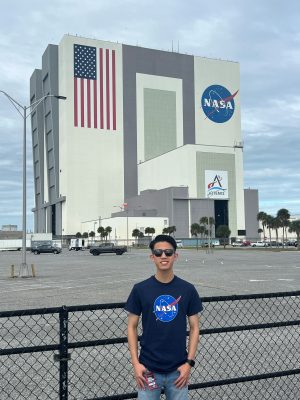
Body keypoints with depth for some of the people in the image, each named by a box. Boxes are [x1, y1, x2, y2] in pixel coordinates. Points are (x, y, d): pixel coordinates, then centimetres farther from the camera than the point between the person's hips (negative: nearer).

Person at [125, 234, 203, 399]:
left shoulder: (188, 290, -1)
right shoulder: (140, 289, -3)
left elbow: (194, 327, 4)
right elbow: (132, 327, 2)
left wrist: (189, 362, -4)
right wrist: (135, 363, -5)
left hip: (178, 370, 1)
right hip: (148, 369, -1)